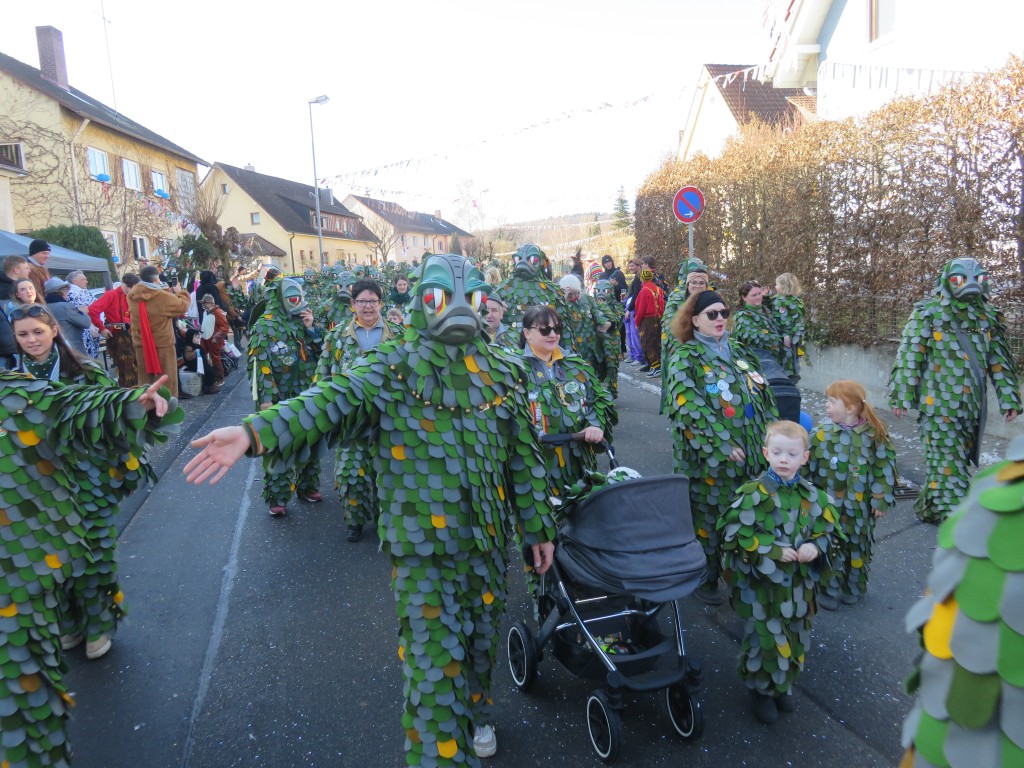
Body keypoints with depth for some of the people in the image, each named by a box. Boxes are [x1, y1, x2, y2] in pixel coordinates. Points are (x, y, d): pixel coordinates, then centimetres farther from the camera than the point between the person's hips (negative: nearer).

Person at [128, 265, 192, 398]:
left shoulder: (132, 295, -1)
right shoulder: (163, 296, -19)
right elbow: (183, 306, -6)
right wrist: (180, 293, 12)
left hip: (140, 345, 6)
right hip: (162, 345, -5)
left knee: (145, 381, 14)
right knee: (166, 381, 5)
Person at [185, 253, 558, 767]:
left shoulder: (502, 372, 5)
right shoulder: (393, 369, -7)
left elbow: (523, 455, 10)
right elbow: (331, 401, -24)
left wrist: (538, 526, 12)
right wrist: (258, 431, -41)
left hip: (489, 539, 5)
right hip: (423, 545, -4)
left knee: (481, 640, 22)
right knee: (433, 661, -2)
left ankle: (474, 715, 50)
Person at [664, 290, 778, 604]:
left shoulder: (740, 352, 13)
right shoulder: (684, 358, -8)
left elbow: (764, 395, 15)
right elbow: (690, 408, -19)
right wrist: (723, 444, -23)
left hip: (752, 453, 6)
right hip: (709, 458, -6)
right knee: (709, 516, 5)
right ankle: (705, 578, 23)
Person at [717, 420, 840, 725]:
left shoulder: (811, 495, -2)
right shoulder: (754, 493, -17)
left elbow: (828, 528, 9)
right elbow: (734, 533, -17)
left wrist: (815, 546, -12)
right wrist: (773, 551, -21)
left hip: (799, 583, 5)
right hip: (762, 583, -5)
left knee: (795, 637, 19)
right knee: (764, 637, 6)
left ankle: (783, 685, 43)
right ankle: (763, 691, 30)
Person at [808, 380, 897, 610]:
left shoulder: (873, 436, -10)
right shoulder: (823, 436, -11)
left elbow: (884, 469, -3)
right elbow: (808, 468, -4)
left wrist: (881, 500, -4)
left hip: (858, 509, 1)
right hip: (829, 508, 0)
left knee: (857, 547, 16)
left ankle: (852, 587, 37)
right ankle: (829, 590, 24)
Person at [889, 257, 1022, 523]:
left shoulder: (987, 315, 10)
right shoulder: (929, 313, -6)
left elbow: (1000, 361, 13)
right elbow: (909, 356, -8)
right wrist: (901, 396, -11)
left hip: (972, 404, 6)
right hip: (939, 403, -6)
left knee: (958, 460, 13)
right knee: (950, 463, -4)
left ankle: (929, 507, 27)